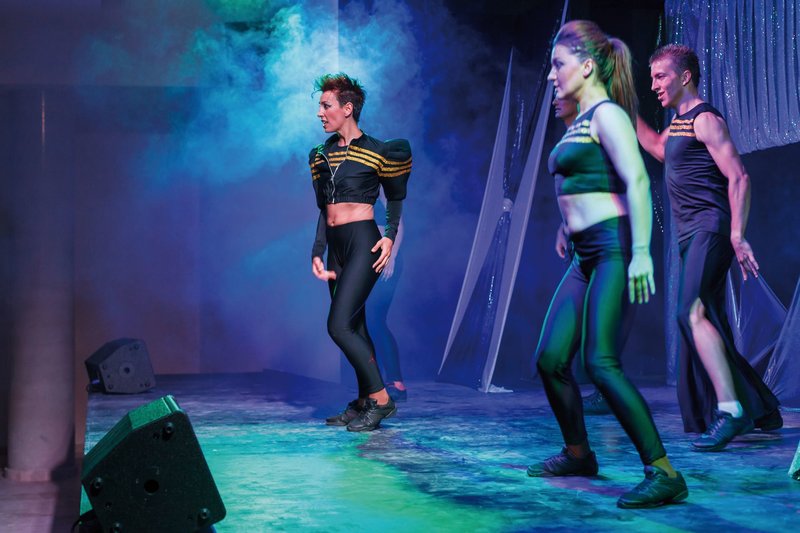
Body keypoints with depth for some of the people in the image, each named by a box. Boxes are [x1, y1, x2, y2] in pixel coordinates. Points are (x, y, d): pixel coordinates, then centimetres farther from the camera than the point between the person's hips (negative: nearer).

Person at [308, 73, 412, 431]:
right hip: (335, 247, 7)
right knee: (354, 328, 10)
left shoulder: (376, 152, -4)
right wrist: (317, 253, 8)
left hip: (363, 243, -7)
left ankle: (380, 399, -7)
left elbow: (396, 200, 5)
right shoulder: (320, 156, 13)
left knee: (339, 325, -15)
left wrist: (390, 236, -9)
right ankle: (364, 402, 18)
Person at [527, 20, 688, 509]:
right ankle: (578, 454, 27)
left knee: (602, 363, -18)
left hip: (614, 248, -9)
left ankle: (665, 475, -17)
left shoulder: (607, 114, -8)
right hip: (586, 256, 9)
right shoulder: (580, 122, 19)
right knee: (550, 360, 8)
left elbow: (637, 181, -19)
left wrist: (641, 252, -26)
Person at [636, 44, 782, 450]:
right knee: (707, 325, 10)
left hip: (711, 229, -10)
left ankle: (730, 410, -34)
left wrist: (737, 235, -27)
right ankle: (762, 409, 20)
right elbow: (659, 149, 43)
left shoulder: (706, 120, -9)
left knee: (692, 311, -27)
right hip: (693, 235, 10)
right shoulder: (679, 121, 19)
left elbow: (738, 177, -17)